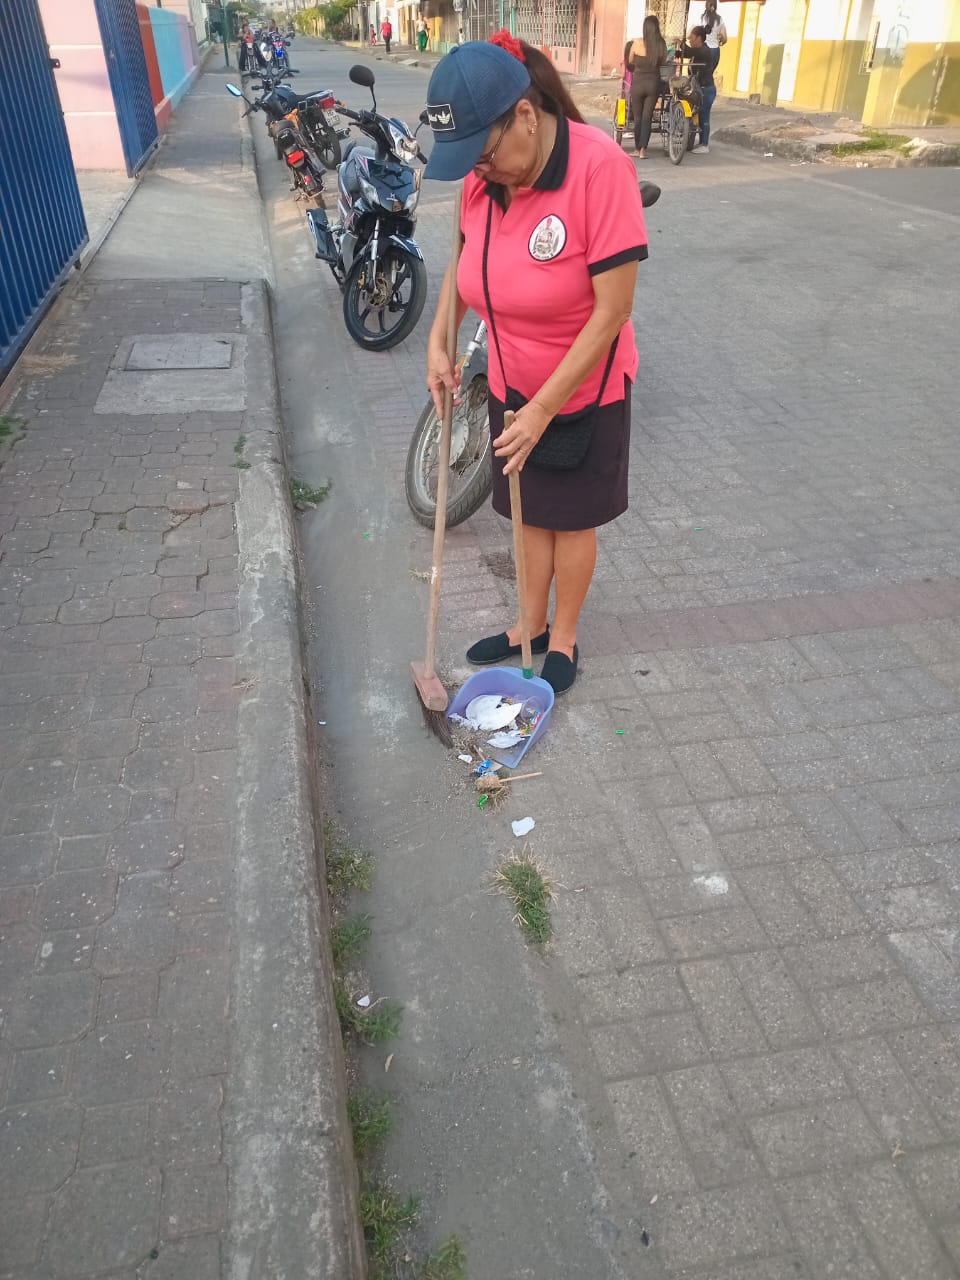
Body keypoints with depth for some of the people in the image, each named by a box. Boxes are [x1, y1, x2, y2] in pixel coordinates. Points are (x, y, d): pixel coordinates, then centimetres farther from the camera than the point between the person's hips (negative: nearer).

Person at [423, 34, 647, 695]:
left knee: (573, 518, 11)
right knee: (531, 512, 16)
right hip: (513, 387, 5)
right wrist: (439, 343, -2)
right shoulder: (484, 175, -7)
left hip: (585, 390, -5)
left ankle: (564, 638, 32)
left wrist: (544, 408, -24)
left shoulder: (599, 167, -26)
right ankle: (532, 625, 36)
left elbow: (612, 310, -25)